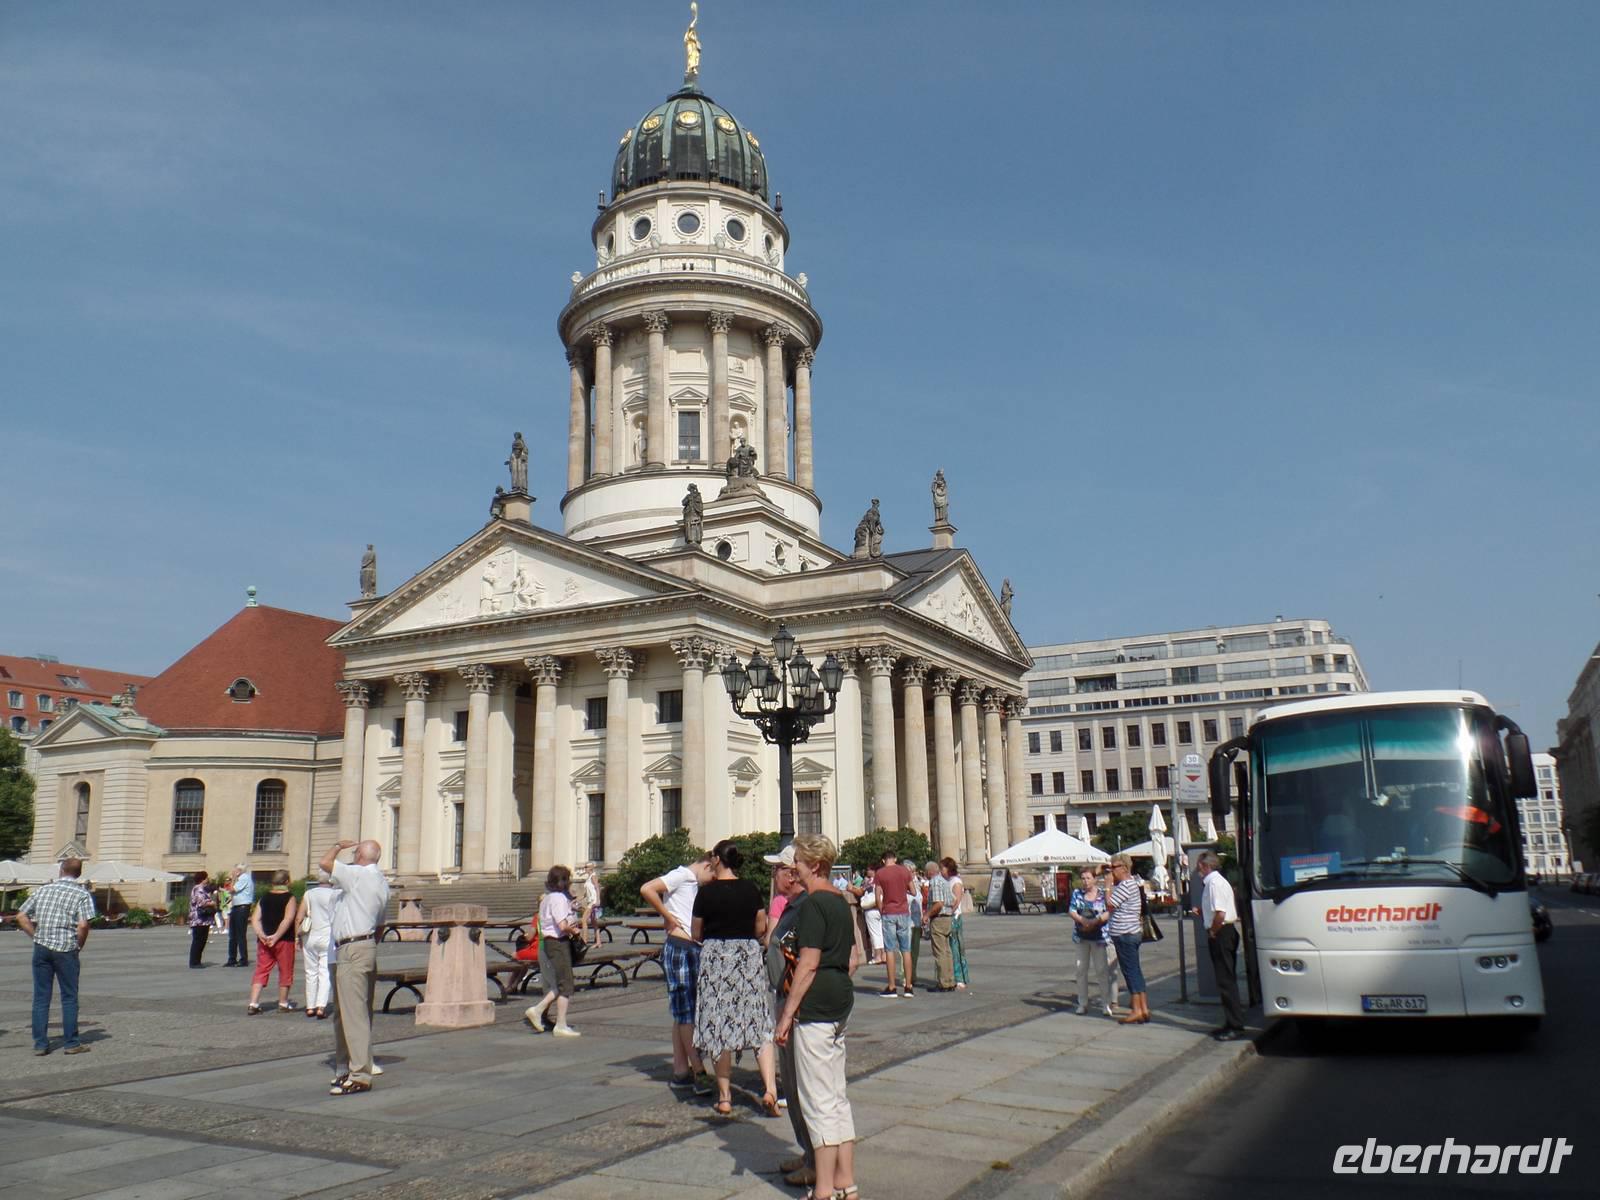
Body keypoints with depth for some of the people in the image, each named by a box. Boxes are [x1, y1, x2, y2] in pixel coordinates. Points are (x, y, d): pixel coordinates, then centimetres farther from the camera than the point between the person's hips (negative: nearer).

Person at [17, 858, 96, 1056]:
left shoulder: (42, 890, 9)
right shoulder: (82, 894, -5)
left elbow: (21, 917, 7)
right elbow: (83, 925, -15)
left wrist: (36, 936, 11)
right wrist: (79, 946, 0)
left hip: (41, 948, 3)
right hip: (66, 950, -3)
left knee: (41, 997, 10)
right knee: (69, 998, 6)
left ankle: (40, 1043, 11)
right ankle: (71, 1043, 10)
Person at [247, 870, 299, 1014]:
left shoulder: (264, 898, 10)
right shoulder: (290, 898, -6)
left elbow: (255, 918, 2)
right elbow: (288, 919, -19)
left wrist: (261, 935, -6)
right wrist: (276, 936, -18)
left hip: (264, 941, 4)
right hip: (284, 940, -4)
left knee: (261, 971, 9)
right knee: (285, 971, 7)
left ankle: (253, 1004, 0)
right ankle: (283, 1003, 14)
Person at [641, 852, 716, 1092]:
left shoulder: (694, 884, 22)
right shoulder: (682, 875, -7)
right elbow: (647, 890, -20)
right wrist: (668, 917, -13)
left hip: (693, 949, 10)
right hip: (678, 948, -10)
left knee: (683, 1014, 11)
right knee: (686, 1012, -7)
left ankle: (681, 1071, 15)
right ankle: (699, 1071, -6)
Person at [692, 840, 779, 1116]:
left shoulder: (706, 892, -6)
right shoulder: (751, 889, 1)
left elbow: (696, 934, 1)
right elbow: (761, 929, 7)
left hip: (715, 957, -2)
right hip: (749, 955, 2)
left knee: (718, 1025, 7)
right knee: (760, 1026, 7)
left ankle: (724, 1096, 10)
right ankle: (770, 1089, -4)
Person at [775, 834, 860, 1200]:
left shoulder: (813, 904, -15)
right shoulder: (840, 901, 13)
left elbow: (808, 964, -19)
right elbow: (854, 958, 19)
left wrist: (788, 1012, -14)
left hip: (815, 1007, -9)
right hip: (840, 1005, 9)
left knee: (818, 1100, -2)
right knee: (837, 1096, 14)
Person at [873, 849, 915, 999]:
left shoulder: (879, 873, -3)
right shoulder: (905, 871, 4)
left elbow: (878, 898, -4)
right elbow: (913, 892, 10)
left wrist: (882, 912, 9)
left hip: (888, 913, -2)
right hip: (904, 913, 2)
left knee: (890, 950, 1)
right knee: (906, 950, 6)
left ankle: (891, 987, -1)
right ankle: (908, 987, 4)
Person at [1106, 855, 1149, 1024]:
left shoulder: (1126, 885, -17)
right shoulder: (1132, 883, 16)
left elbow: (1110, 904, -20)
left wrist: (1109, 885, -12)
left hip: (1125, 934, -10)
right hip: (1132, 932, 10)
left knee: (1130, 971, -5)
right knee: (1135, 971, 13)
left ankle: (1137, 1011, -2)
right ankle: (1144, 1008, 16)